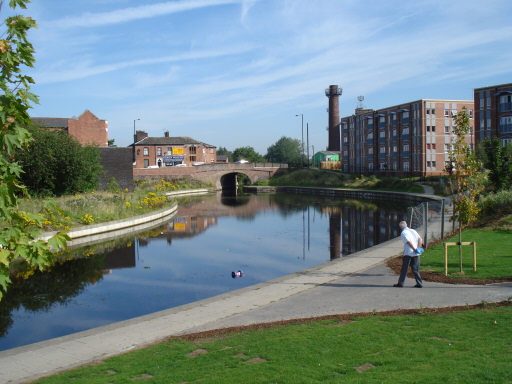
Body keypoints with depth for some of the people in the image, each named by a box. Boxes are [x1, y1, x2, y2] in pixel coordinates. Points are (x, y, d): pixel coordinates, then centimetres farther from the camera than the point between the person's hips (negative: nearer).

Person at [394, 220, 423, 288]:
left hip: (408, 253, -6)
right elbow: (420, 239, 7)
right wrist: (418, 248, 0)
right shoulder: (413, 230, 14)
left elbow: (409, 242, -17)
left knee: (404, 269, 4)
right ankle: (419, 283, 6)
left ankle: (400, 283, 10)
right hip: (416, 254, 6)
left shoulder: (403, 233, -6)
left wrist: (415, 249, -13)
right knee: (415, 269, 10)